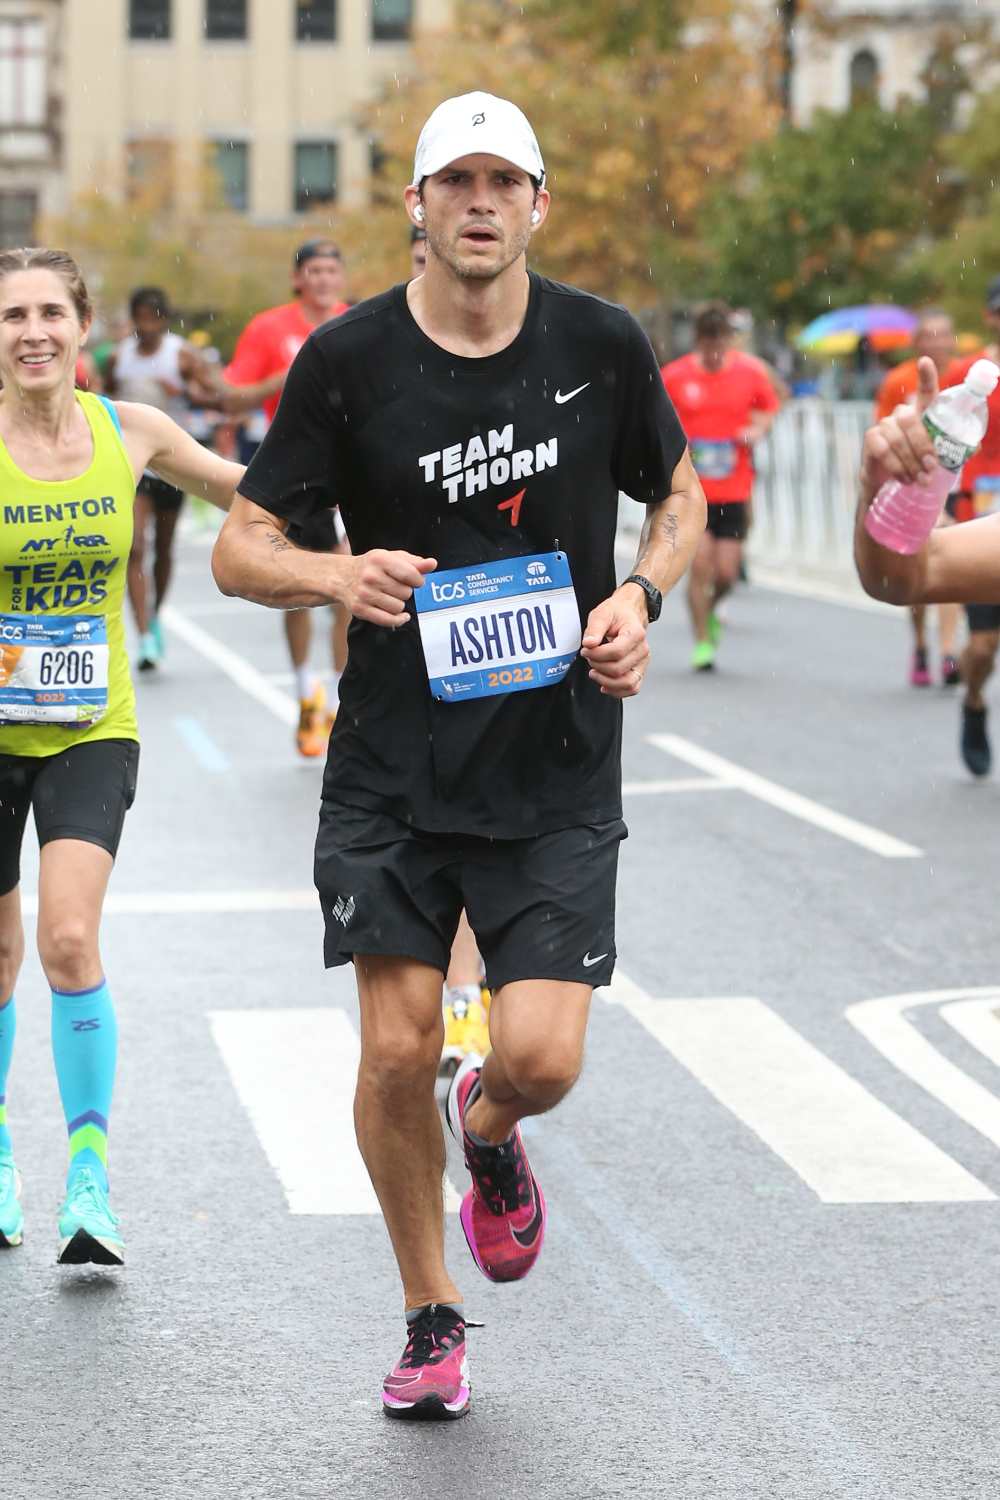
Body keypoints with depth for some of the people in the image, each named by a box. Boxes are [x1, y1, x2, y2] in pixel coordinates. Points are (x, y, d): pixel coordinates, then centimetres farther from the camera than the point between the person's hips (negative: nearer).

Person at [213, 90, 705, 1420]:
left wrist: (641, 598, -5)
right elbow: (241, 547, 0)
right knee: (397, 1051, -3)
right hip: (394, 771, 0)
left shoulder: (603, 345, -1)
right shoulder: (348, 360, -4)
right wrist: (333, 573, -21)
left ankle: (490, 1130, 29)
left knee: (542, 1057, -11)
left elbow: (681, 497, 15)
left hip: (559, 773, 0)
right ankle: (431, 1318, 20)